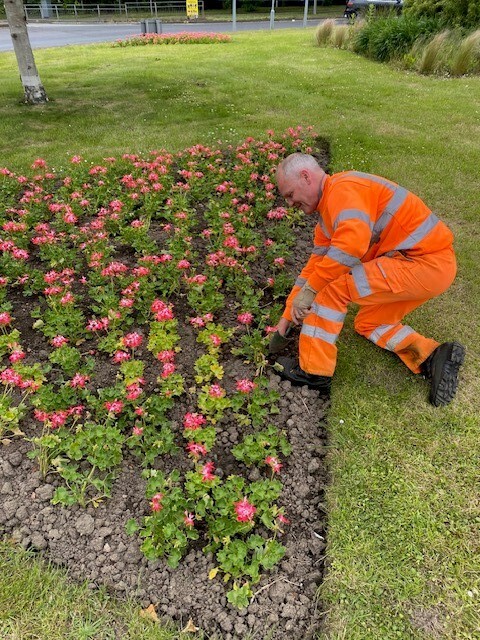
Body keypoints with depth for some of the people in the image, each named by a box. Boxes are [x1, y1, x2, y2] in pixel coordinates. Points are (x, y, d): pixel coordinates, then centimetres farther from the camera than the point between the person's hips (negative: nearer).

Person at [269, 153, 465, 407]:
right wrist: (287, 316, 19)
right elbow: (314, 265, 19)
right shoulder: (328, 211, 17)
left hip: (426, 262, -11)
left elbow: (353, 243, -34)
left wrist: (309, 290, -26)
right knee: (368, 323, 19)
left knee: (332, 285, -15)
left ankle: (313, 371, -6)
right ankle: (434, 358, 8)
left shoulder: (343, 188, -15)